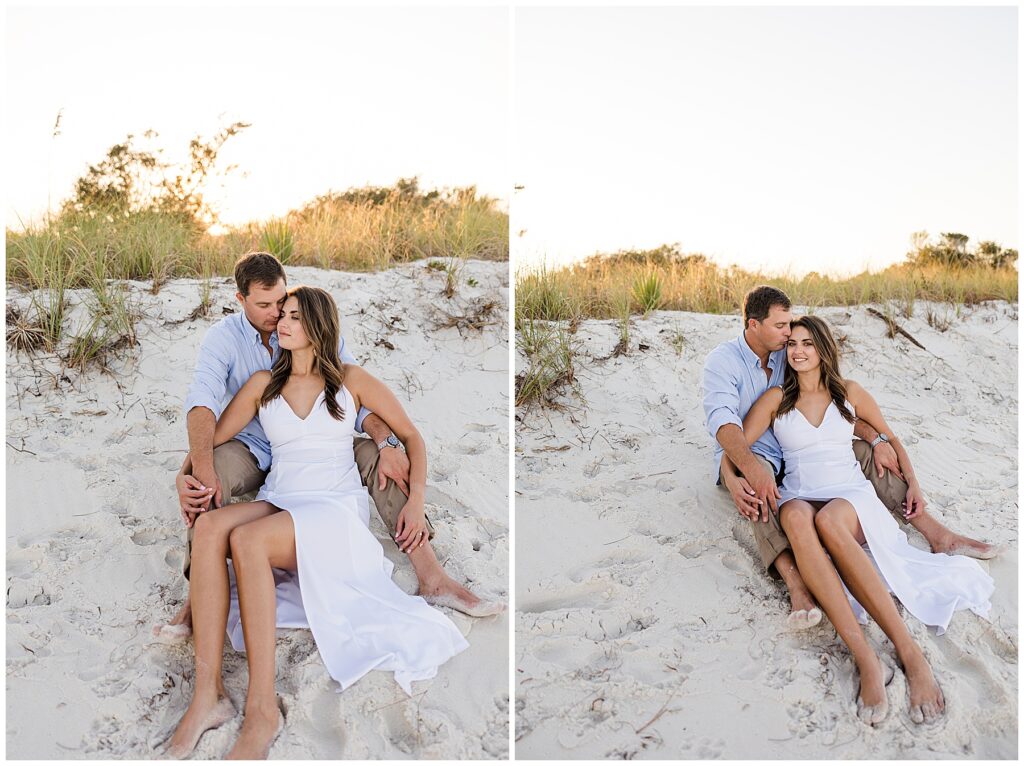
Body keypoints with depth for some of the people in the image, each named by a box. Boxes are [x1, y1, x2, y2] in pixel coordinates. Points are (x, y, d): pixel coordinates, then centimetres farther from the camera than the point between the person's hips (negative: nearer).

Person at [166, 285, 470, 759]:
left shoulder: (351, 381, 8)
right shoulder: (263, 384, 16)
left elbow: (411, 436, 11)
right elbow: (213, 439, 15)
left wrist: (416, 501, -2)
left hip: (335, 507, -3)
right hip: (277, 503, 4)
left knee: (246, 538, -36)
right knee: (208, 526, -32)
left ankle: (262, 709, -36)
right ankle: (207, 693, -36)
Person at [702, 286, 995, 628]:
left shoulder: (788, 355, 3)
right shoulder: (722, 362, -16)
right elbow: (721, 418, -33)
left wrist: (875, 439, -10)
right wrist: (753, 470, -49)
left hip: (796, 455, 7)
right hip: (746, 460, -6)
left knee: (863, 451, -7)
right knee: (757, 474, -41)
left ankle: (939, 536, -9)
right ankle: (795, 583, -56)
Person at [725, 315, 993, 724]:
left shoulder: (849, 393, 13)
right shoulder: (776, 398, 11)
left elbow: (890, 437, 24)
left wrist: (913, 484, 11)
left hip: (851, 496, 0)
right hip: (799, 498, 0)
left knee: (828, 520, -41)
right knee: (798, 518, -41)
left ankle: (910, 652, -44)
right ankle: (865, 659, -51)